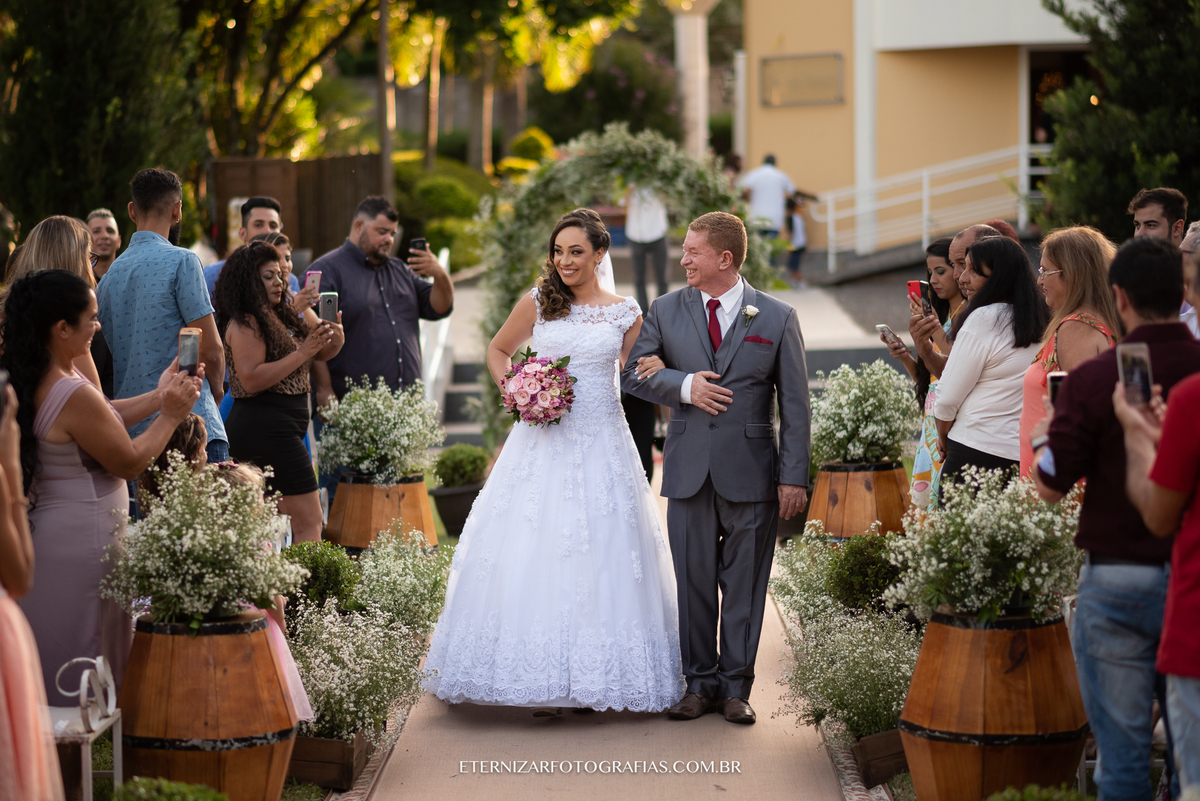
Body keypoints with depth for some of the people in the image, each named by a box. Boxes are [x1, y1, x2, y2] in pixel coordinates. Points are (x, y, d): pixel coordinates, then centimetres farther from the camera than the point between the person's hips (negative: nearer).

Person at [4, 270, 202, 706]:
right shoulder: (74, 395, -26)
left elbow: (102, 417, 16)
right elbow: (130, 461, -16)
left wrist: (157, 397, 13)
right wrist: (171, 415, -5)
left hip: (45, 533, 10)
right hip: (82, 544, -10)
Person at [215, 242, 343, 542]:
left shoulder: (284, 316, 17)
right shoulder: (244, 324, -10)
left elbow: (324, 354, 18)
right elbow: (251, 380, -20)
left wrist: (334, 339, -6)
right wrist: (303, 353, -19)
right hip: (267, 429, -9)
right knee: (308, 523, -13)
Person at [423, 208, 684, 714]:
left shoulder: (625, 313, 4)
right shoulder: (538, 303, 5)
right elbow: (498, 350, 18)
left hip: (602, 445, 0)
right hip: (541, 443, 0)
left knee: (604, 556, -1)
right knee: (534, 553, -3)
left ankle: (605, 678, 7)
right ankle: (541, 680, 1)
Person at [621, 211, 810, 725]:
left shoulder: (777, 318, 1)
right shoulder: (666, 311, 6)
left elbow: (794, 404, 0)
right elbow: (633, 374, 8)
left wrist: (793, 476, -5)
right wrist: (684, 386, -10)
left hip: (750, 470, -2)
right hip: (689, 469, 2)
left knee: (744, 581, 4)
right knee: (694, 580, 6)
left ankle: (736, 686, 14)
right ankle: (700, 683, 17)